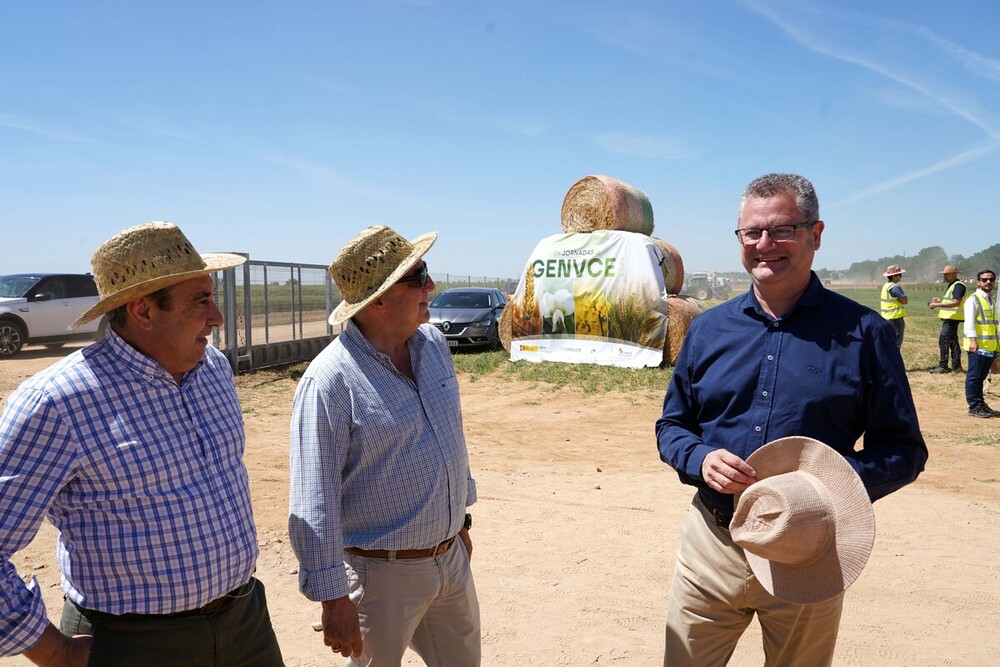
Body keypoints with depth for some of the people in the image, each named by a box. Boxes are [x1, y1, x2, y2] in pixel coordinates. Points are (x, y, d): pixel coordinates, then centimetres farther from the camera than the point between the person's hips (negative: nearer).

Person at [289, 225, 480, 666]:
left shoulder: (434, 344, 1)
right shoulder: (329, 382, -22)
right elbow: (315, 502, -20)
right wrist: (333, 599, -17)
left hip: (451, 558, 7)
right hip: (383, 572, -6)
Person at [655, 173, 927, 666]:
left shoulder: (862, 332, -5)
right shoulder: (709, 328, 3)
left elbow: (904, 449, -3)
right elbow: (670, 426, 9)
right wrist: (701, 459, -13)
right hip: (710, 546, 2)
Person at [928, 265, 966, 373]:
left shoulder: (958, 285, -14)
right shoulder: (952, 285, 18)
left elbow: (956, 302, -25)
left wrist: (938, 305, -26)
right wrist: (940, 300, 13)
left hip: (952, 318, -11)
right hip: (950, 317, 11)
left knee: (943, 340, -12)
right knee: (953, 341, 14)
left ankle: (943, 366, -11)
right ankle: (956, 366, 20)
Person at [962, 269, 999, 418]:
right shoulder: (973, 299, -8)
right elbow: (969, 321, -17)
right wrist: (972, 340, -26)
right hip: (977, 345, -8)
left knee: (981, 377, 14)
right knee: (973, 376, -2)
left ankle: (981, 404, 21)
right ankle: (974, 407, 1)